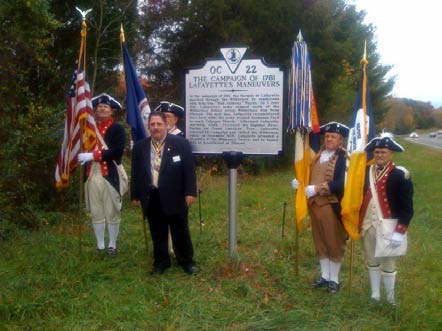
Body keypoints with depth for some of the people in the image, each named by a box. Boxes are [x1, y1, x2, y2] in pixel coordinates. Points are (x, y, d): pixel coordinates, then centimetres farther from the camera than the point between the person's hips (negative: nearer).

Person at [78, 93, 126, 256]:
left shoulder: (118, 128, -1)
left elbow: (117, 151, -15)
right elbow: (82, 147, 13)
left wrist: (93, 155, -20)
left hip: (110, 175, -4)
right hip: (92, 175, 4)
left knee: (112, 212, 5)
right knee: (96, 213, 9)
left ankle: (112, 245, 17)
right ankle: (100, 246, 19)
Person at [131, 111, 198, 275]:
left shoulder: (181, 143, -4)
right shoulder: (139, 147, 5)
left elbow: (189, 169, -4)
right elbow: (136, 173, 10)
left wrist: (190, 192, -9)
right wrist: (135, 195, 8)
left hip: (174, 197, -2)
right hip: (151, 197, 3)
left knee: (180, 231, 8)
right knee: (157, 233, 12)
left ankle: (186, 261, 24)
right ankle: (161, 262, 26)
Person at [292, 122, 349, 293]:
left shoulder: (344, 157, -13)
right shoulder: (318, 153, 9)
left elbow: (341, 183, -23)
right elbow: (310, 174, 17)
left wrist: (317, 188, -26)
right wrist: (299, 182, -3)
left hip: (332, 206, -7)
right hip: (315, 204, 7)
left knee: (334, 243, 7)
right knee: (320, 242, 15)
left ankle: (334, 279, 20)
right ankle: (325, 276, 28)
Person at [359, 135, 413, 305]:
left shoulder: (400, 175, -12)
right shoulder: (367, 171, 4)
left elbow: (407, 207, -13)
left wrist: (400, 232, -18)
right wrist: (358, 223, 6)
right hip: (367, 226, 5)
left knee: (388, 265, 8)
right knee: (371, 262, 16)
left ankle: (391, 300, 24)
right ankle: (375, 295, 31)